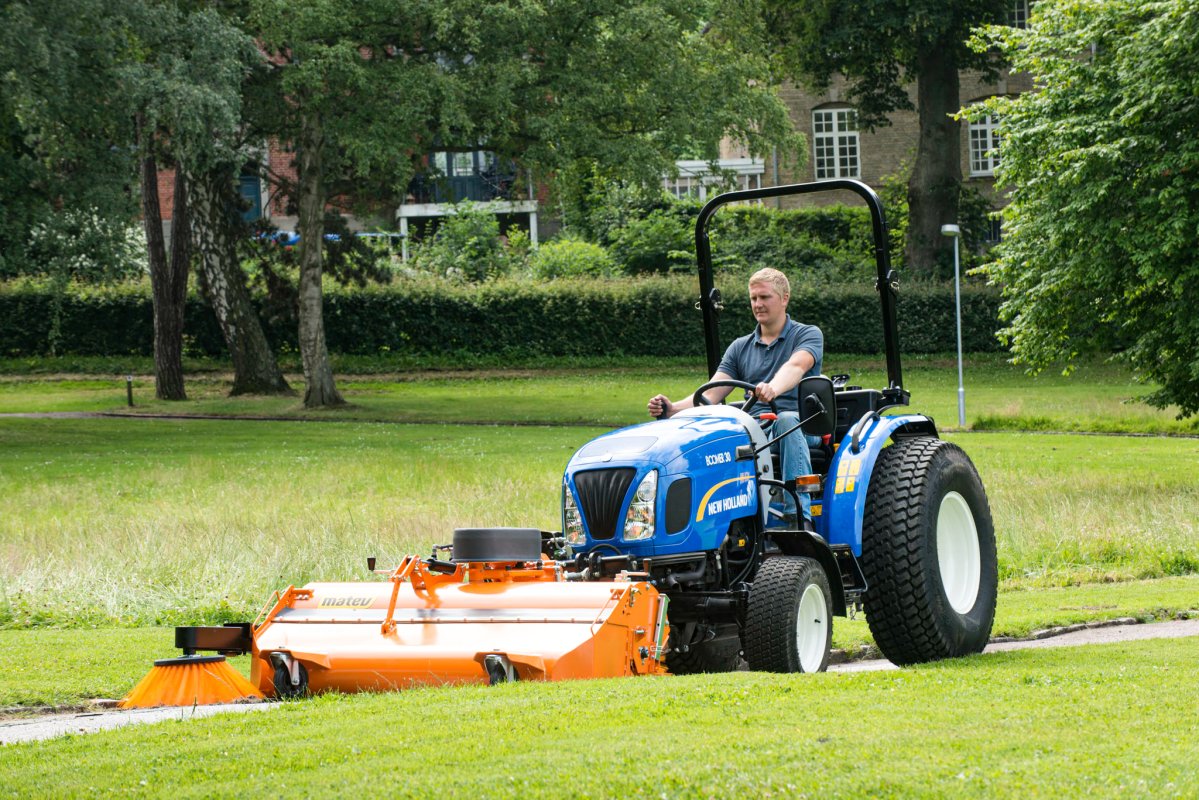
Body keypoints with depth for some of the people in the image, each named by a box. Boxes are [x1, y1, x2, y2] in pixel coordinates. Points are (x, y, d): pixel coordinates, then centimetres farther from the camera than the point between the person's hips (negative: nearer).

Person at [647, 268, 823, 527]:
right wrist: (673, 408, -13)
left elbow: (796, 366, -17)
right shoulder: (740, 348, 20)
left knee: (786, 420, -41)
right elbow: (711, 394, 8)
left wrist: (773, 389, -41)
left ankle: (798, 518, -47)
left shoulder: (808, 335, 7)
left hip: (802, 427, -3)